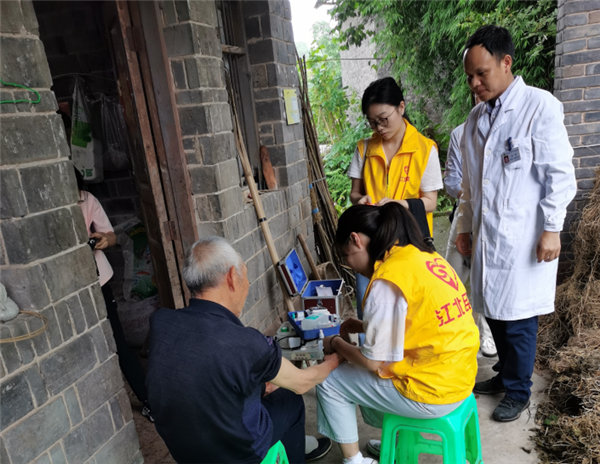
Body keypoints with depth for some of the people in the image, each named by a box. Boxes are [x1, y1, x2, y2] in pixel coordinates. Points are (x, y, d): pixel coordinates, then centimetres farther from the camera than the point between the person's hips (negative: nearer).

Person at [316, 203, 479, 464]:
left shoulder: (386, 281, -23)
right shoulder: (424, 256, 2)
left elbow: (374, 362, -17)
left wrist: (337, 344, 0)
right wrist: (365, 326, 12)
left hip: (431, 394, -8)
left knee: (329, 383, 6)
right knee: (369, 369, 26)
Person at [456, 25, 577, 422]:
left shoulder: (540, 106, -9)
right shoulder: (477, 117, 10)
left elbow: (561, 174, -10)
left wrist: (552, 229, -13)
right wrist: (465, 226, 15)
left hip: (523, 236, -6)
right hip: (486, 235, 6)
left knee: (518, 318, 4)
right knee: (495, 311, 15)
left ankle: (518, 392, 24)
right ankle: (506, 374, 37)